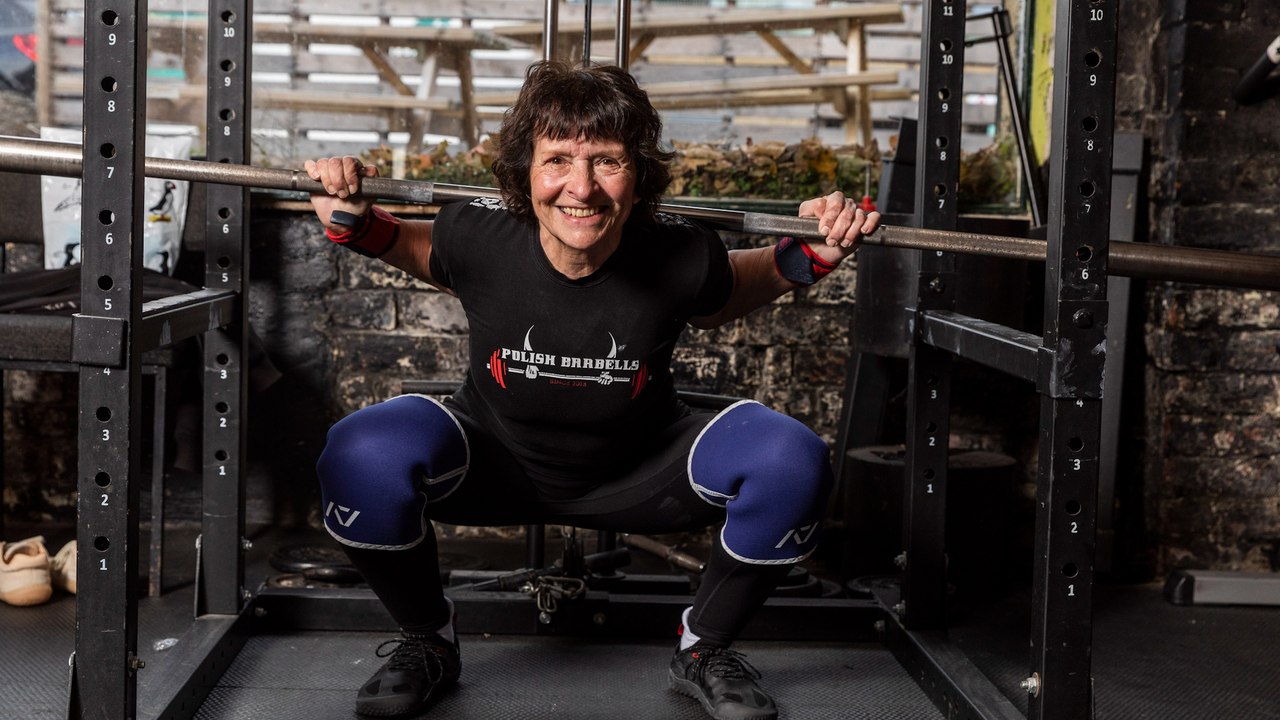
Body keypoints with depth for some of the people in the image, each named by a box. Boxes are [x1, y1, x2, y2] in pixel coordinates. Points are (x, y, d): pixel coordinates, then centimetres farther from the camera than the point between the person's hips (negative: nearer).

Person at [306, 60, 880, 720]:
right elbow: (415, 247, 1)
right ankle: (426, 641, 0)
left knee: (791, 461, -25)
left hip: (638, 478, 1)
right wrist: (355, 224, -18)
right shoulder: (478, 240, -25)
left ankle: (704, 649, 3)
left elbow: (722, 299, 1)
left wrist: (807, 257, -16)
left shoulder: (681, 259, -26)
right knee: (363, 453, -31)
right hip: (496, 464, 0)